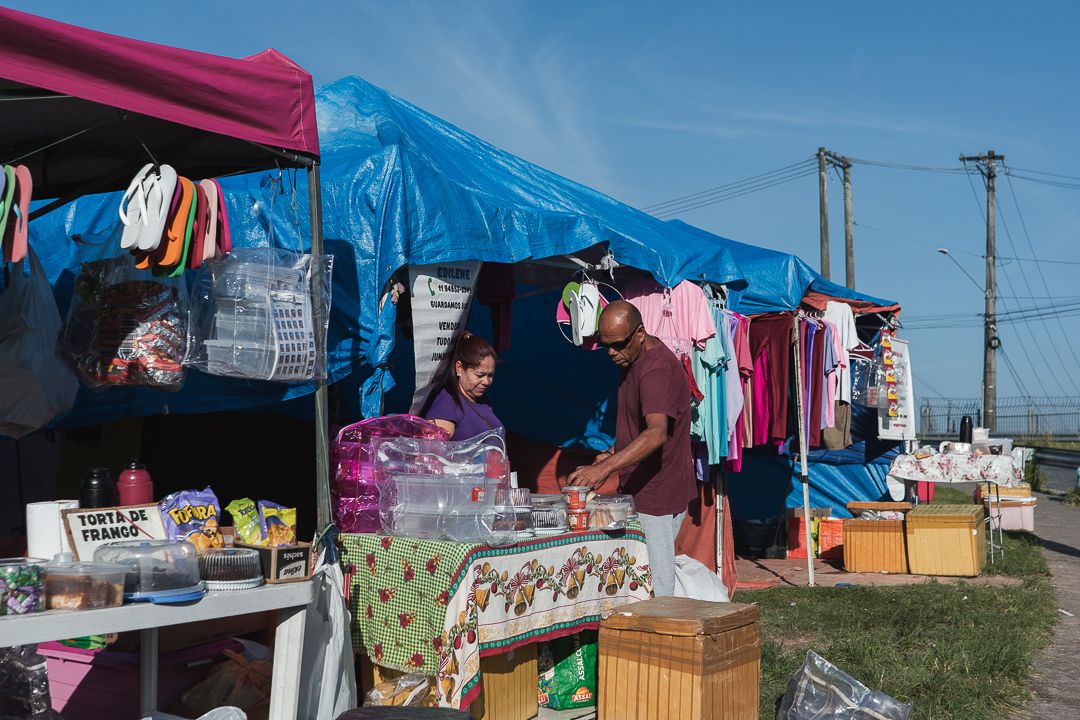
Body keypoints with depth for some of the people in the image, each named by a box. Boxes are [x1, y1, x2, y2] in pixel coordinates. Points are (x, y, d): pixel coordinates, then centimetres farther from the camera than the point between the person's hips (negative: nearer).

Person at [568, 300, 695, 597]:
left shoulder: (658, 369, -21)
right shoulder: (634, 361, 12)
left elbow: (657, 433, -36)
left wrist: (605, 468, -43)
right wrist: (616, 453, 12)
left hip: (657, 496, -10)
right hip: (638, 492, 10)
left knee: (655, 589, -5)